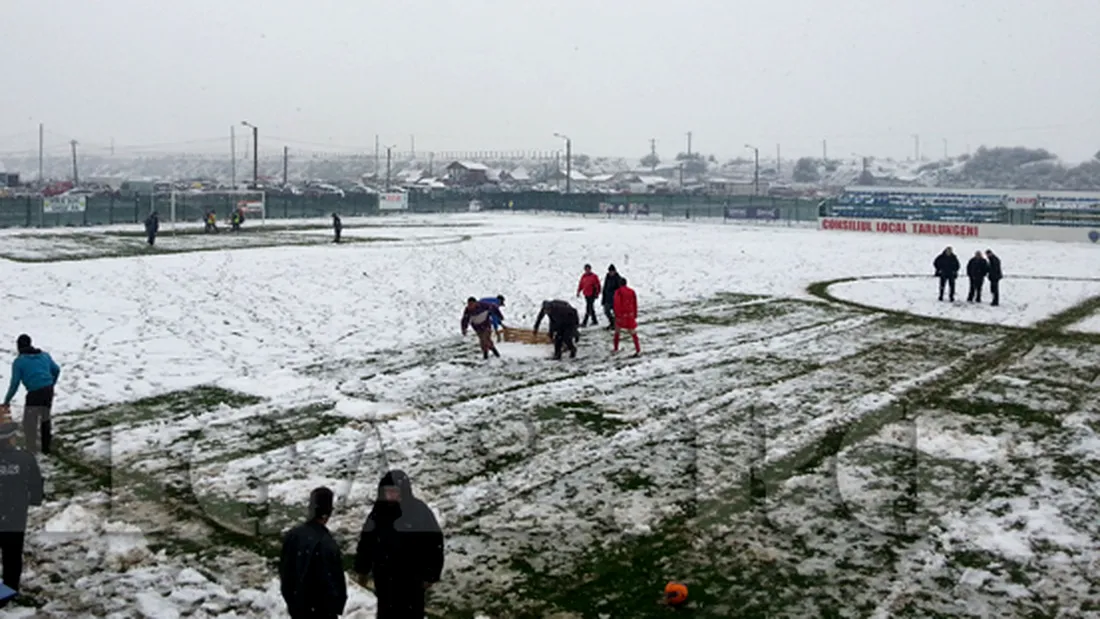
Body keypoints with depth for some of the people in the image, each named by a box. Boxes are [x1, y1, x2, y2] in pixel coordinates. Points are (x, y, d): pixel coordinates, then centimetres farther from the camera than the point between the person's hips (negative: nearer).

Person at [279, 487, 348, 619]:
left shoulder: (292, 535, -7)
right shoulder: (328, 545, -28)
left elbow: (284, 569, 5)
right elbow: (334, 582, -20)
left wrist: (290, 599, 18)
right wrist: (337, 606, -4)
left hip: (296, 605, 6)